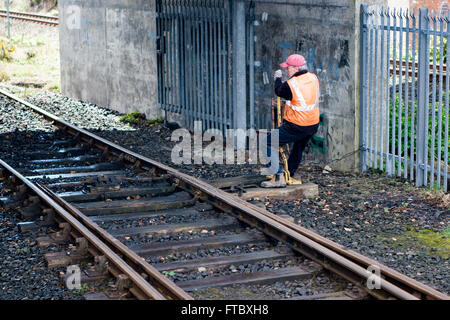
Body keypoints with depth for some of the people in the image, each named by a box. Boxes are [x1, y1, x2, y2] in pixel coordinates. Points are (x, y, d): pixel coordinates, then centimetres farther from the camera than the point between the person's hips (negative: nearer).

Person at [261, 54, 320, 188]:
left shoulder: (290, 85, -18)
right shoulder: (313, 78, 2)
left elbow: (279, 92, 2)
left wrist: (278, 78, 21)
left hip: (296, 128, -7)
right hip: (313, 126, 7)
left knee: (268, 143, 0)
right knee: (299, 147, 33)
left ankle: (279, 178, -5)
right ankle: (290, 174, 46)